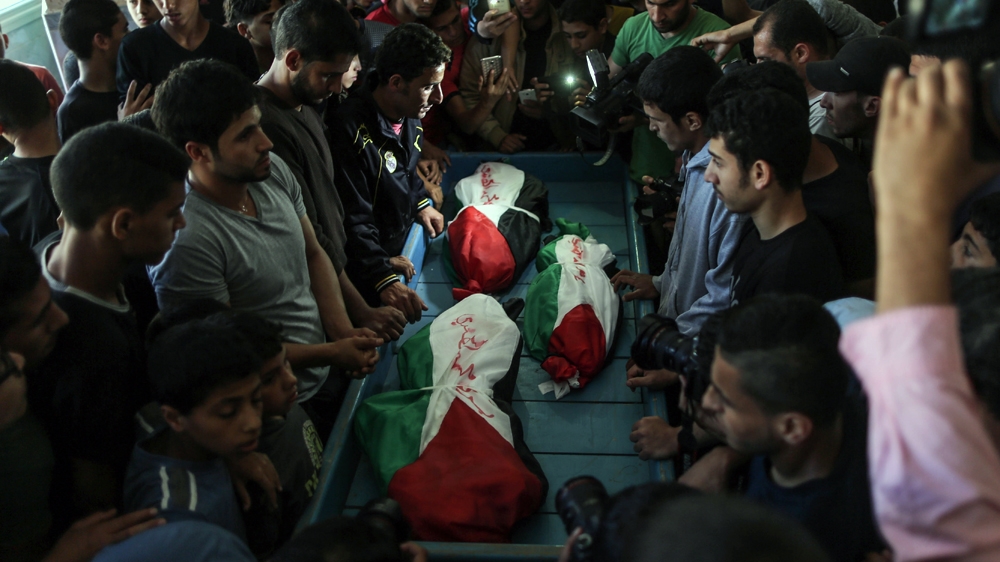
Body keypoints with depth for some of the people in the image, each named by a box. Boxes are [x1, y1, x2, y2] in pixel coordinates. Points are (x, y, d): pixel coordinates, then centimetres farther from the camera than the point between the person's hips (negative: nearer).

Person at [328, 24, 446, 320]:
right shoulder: (352, 130, -28)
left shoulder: (408, 116, 0)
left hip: (406, 238, 8)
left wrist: (421, 203, 8)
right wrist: (384, 278, -35)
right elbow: (352, 219, -28)